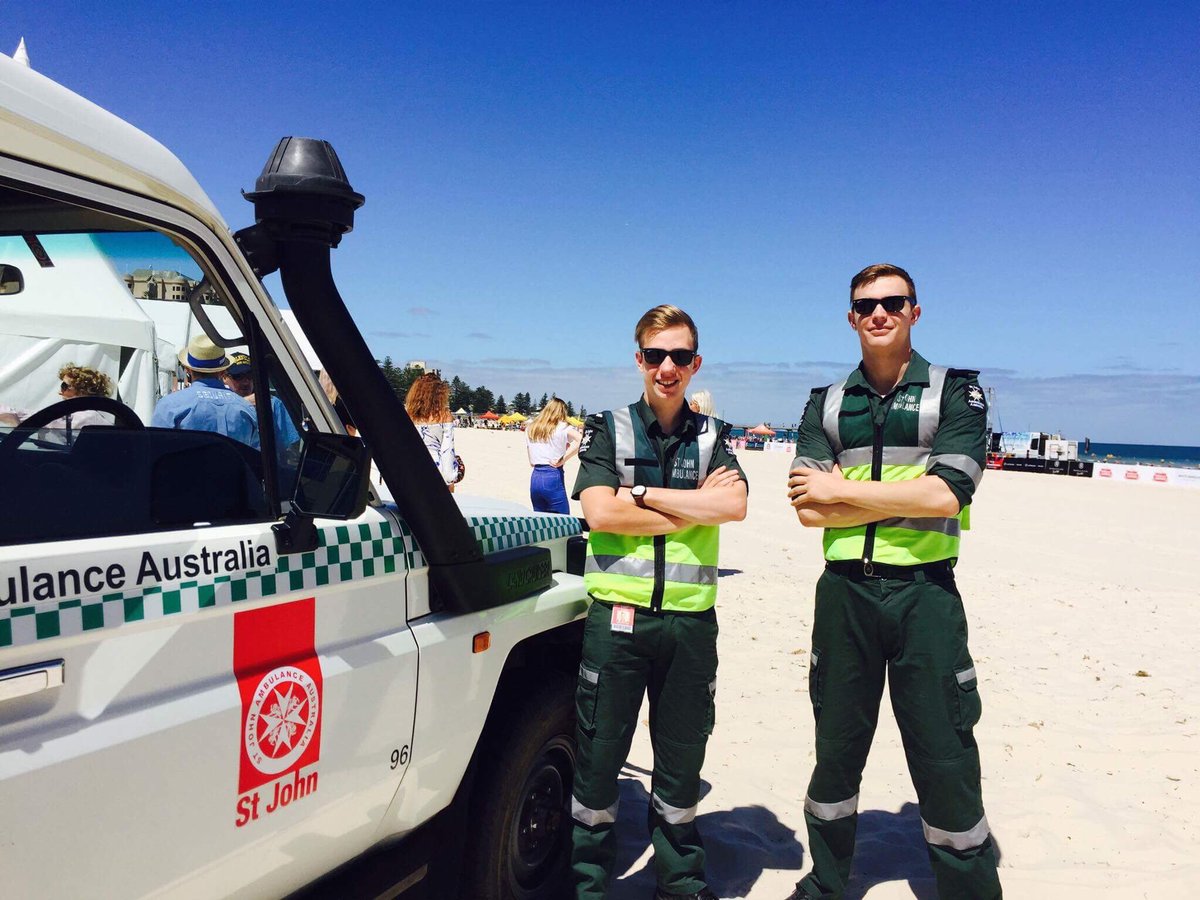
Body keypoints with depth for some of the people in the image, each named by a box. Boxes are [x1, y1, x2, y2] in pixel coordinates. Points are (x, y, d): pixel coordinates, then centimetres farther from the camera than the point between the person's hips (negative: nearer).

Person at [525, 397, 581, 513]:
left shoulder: (530, 429, 14)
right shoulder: (562, 427, -1)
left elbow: (531, 462, 15)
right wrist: (562, 459, -13)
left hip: (535, 477, 5)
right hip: (553, 477, -5)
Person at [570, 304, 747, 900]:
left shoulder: (711, 437, 10)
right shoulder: (608, 428, 4)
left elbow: (733, 505, -9)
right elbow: (599, 514, -12)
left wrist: (641, 494, -12)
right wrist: (694, 506, -10)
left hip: (690, 618, 2)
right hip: (617, 613, -2)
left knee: (682, 760, 15)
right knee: (599, 756, 6)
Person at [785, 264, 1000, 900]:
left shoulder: (956, 393, 2)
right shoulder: (825, 405, 9)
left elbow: (945, 494, -15)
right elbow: (809, 508, -4)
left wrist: (843, 490, -9)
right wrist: (903, 497, -10)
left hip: (924, 592, -3)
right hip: (844, 591, 3)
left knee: (945, 761, 2)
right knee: (835, 751, 15)